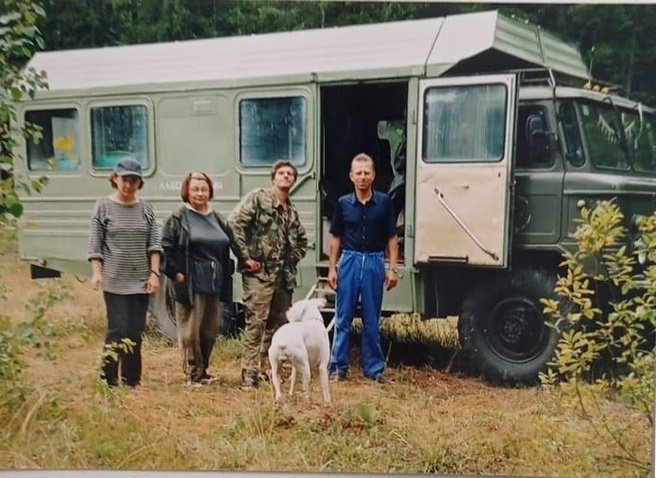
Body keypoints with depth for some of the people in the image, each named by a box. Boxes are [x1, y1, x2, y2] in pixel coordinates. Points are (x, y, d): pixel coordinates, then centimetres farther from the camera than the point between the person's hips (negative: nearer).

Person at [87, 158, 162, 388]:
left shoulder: (145, 208, 8)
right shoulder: (104, 206, 1)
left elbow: (154, 244, 5)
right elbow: (95, 245, -1)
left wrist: (154, 273, -3)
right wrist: (96, 273, -10)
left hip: (140, 281, 3)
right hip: (114, 280, -3)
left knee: (136, 332, 7)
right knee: (118, 329, -8)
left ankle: (132, 381, 16)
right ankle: (108, 380, 1)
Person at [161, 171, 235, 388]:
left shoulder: (218, 219, 14)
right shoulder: (178, 218, -2)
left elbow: (226, 249, 20)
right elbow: (166, 248, -6)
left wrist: (225, 275, 11)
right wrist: (176, 273, -13)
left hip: (215, 284, 6)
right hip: (190, 284, -5)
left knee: (210, 330, 11)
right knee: (190, 331, -1)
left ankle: (203, 370, 27)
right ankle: (193, 374, 10)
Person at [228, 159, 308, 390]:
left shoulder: (292, 211, 18)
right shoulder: (258, 198, -2)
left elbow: (302, 240, 31)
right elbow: (234, 223, -13)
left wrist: (293, 259, 13)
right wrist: (246, 257, -14)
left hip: (284, 275, 8)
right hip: (259, 273, -7)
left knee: (279, 324, 11)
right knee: (256, 323, -10)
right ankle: (249, 375, -5)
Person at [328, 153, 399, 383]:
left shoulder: (384, 202, 1)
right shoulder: (343, 204, 4)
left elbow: (391, 238, 3)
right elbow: (336, 238, 8)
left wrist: (392, 268, -2)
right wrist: (332, 268, 3)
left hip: (375, 262, -1)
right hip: (350, 261, 1)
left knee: (372, 320, 7)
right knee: (343, 319, 4)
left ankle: (375, 368, 16)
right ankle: (338, 367, 12)